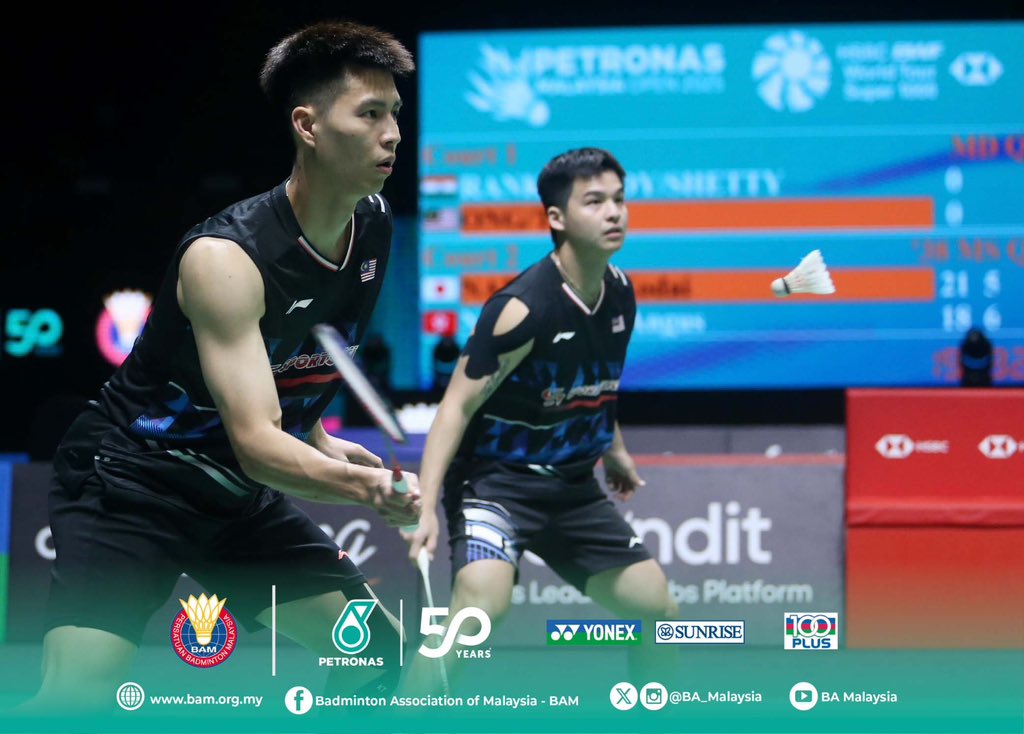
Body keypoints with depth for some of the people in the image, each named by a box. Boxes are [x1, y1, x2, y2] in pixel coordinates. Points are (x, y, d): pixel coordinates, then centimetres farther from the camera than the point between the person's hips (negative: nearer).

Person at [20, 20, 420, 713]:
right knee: (79, 699, -24)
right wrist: (365, 485, -49)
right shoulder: (224, 257, -27)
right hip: (132, 479, -8)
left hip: (241, 494, 8)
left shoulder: (374, 225, -3)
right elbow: (256, 443, -33)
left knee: (383, 656, 5)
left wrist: (318, 441, 4)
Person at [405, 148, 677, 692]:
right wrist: (425, 505, -30)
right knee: (483, 597, -31)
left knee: (656, 606, 9)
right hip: (495, 477, -8)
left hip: (573, 485, 8)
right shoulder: (524, 308, -23)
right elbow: (457, 406, -21)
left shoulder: (620, 293, 0)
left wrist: (614, 449, 27)